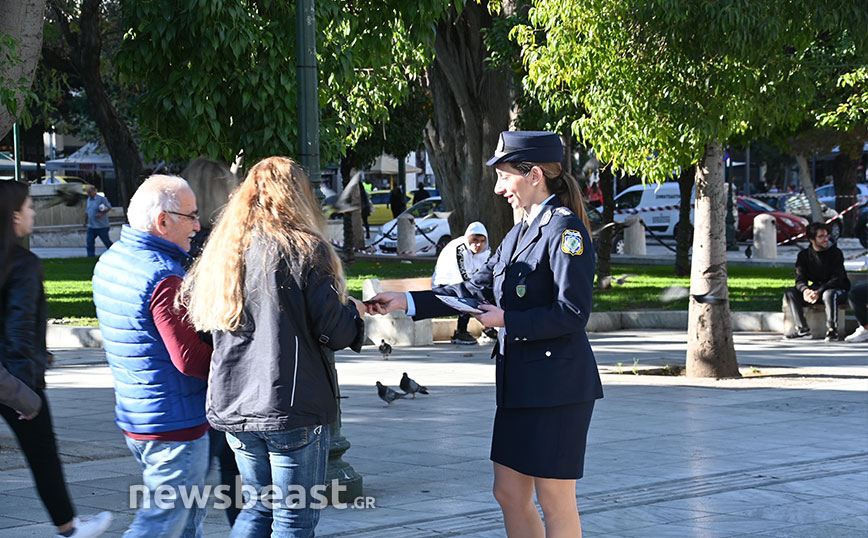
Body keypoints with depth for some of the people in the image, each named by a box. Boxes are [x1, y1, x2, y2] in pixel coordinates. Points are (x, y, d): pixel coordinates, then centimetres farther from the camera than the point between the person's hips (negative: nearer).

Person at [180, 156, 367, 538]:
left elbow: (193, 312, 12)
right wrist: (353, 310, 10)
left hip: (232, 406, 6)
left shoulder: (220, 252, 7)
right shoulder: (305, 250, -9)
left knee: (259, 505, 20)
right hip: (294, 407, -5)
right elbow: (334, 331, -11)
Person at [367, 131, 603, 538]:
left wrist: (507, 320, -15)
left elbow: (572, 313, -19)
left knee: (555, 503, -1)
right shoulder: (520, 233, 16)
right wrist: (406, 302, 8)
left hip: (556, 385, -9)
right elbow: (477, 289, 15)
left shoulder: (566, 230, -13)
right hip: (519, 385, 9)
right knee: (509, 496, 12)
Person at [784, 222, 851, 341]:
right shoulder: (804, 255, 1)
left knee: (829, 294, -39)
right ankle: (801, 328, -18)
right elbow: (800, 279, -5)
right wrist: (805, 290, -30)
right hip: (816, 289, 5)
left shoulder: (836, 253, -11)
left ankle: (832, 330, -30)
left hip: (838, 289, -5)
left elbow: (837, 279, -19)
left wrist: (818, 292, -32)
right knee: (791, 291, -14)